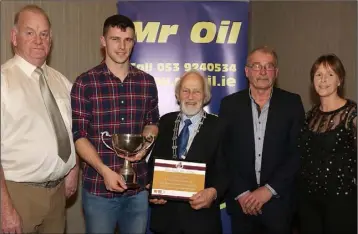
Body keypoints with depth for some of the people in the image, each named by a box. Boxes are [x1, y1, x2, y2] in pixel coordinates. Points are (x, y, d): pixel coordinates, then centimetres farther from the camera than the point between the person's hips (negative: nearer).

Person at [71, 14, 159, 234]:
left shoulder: (147, 82, 4)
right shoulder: (85, 83, -7)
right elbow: (78, 134, -8)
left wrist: (145, 144, -5)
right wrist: (104, 170, -18)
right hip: (98, 187, -3)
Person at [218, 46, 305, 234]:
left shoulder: (292, 103, -1)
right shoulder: (230, 104, 0)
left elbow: (298, 152, -4)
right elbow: (223, 152, -2)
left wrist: (269, 189, -11)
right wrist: (241, 192, -9)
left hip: (278, 200, 0)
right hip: (241, 201, 1)